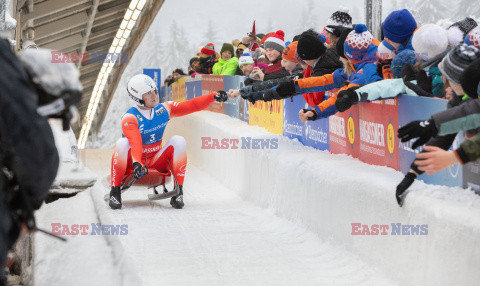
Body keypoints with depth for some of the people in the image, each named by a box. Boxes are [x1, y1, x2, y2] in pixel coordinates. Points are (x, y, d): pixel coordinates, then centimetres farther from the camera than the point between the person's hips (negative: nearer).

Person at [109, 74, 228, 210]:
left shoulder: (163, 109, 0)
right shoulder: (130, 118, -17)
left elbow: (191, 105, -2)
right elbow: (135, 143, -32)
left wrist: (213, 96, -14)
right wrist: (136, 163, -50)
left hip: (156, 162, 4)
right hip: (134, 161, -4)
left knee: (178, 141, -21)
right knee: (122, 143, -34)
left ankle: (178, 191, -20)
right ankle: (115, 192, -26)